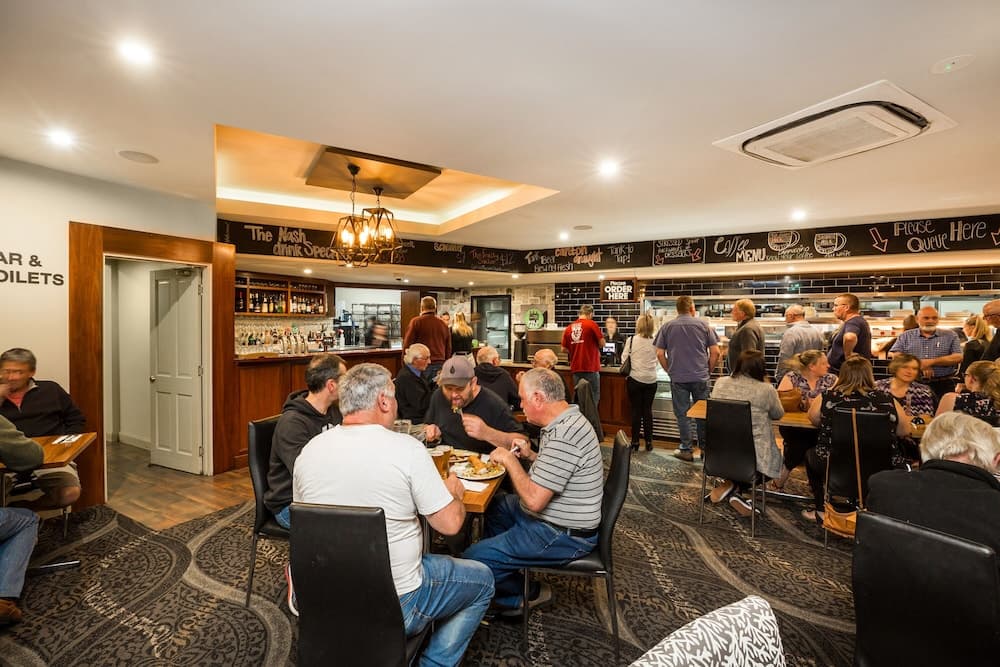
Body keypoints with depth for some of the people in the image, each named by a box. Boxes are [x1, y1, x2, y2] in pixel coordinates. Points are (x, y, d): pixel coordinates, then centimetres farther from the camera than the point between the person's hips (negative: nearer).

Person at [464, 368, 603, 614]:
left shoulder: (563, 435, -30)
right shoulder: (567, 421, 3)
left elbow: (534, 500, -30)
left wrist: (509, 459, -17)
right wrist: (532, 456, 4)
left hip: (563, 536, -10)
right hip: (551, 516, 10)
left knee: (474, 558, -11)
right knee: (492, 506, 22)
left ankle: (525, 595, 13)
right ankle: (509, 568, 31)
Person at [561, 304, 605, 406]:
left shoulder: (569, 328, 5)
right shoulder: (591, 324, -7)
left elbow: (564, 349, 10)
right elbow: (602, 344, -5)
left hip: (575, 368, 5)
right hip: (590, 368, -4)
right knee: (593, 398, 5)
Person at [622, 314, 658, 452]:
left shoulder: (631, 340, -8)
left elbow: (624, 358, -3)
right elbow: (657, 359, 8)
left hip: (635, 379, -2)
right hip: (651, 380, 2)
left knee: (636, 410, 6)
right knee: (648, 410, 10)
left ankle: (635, 441, 11)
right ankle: (649, 442, 15)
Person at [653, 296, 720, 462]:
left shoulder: (667, 327, 0)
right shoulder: (703, 325, 0)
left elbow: (660, 354, -2)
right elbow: (715, 352, -1)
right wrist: (708, 370, 12)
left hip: (678, 378, -1)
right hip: (701, 377, 1)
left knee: (682, 414, 7)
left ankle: (687, 450, 12)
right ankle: (704, 447, 25)